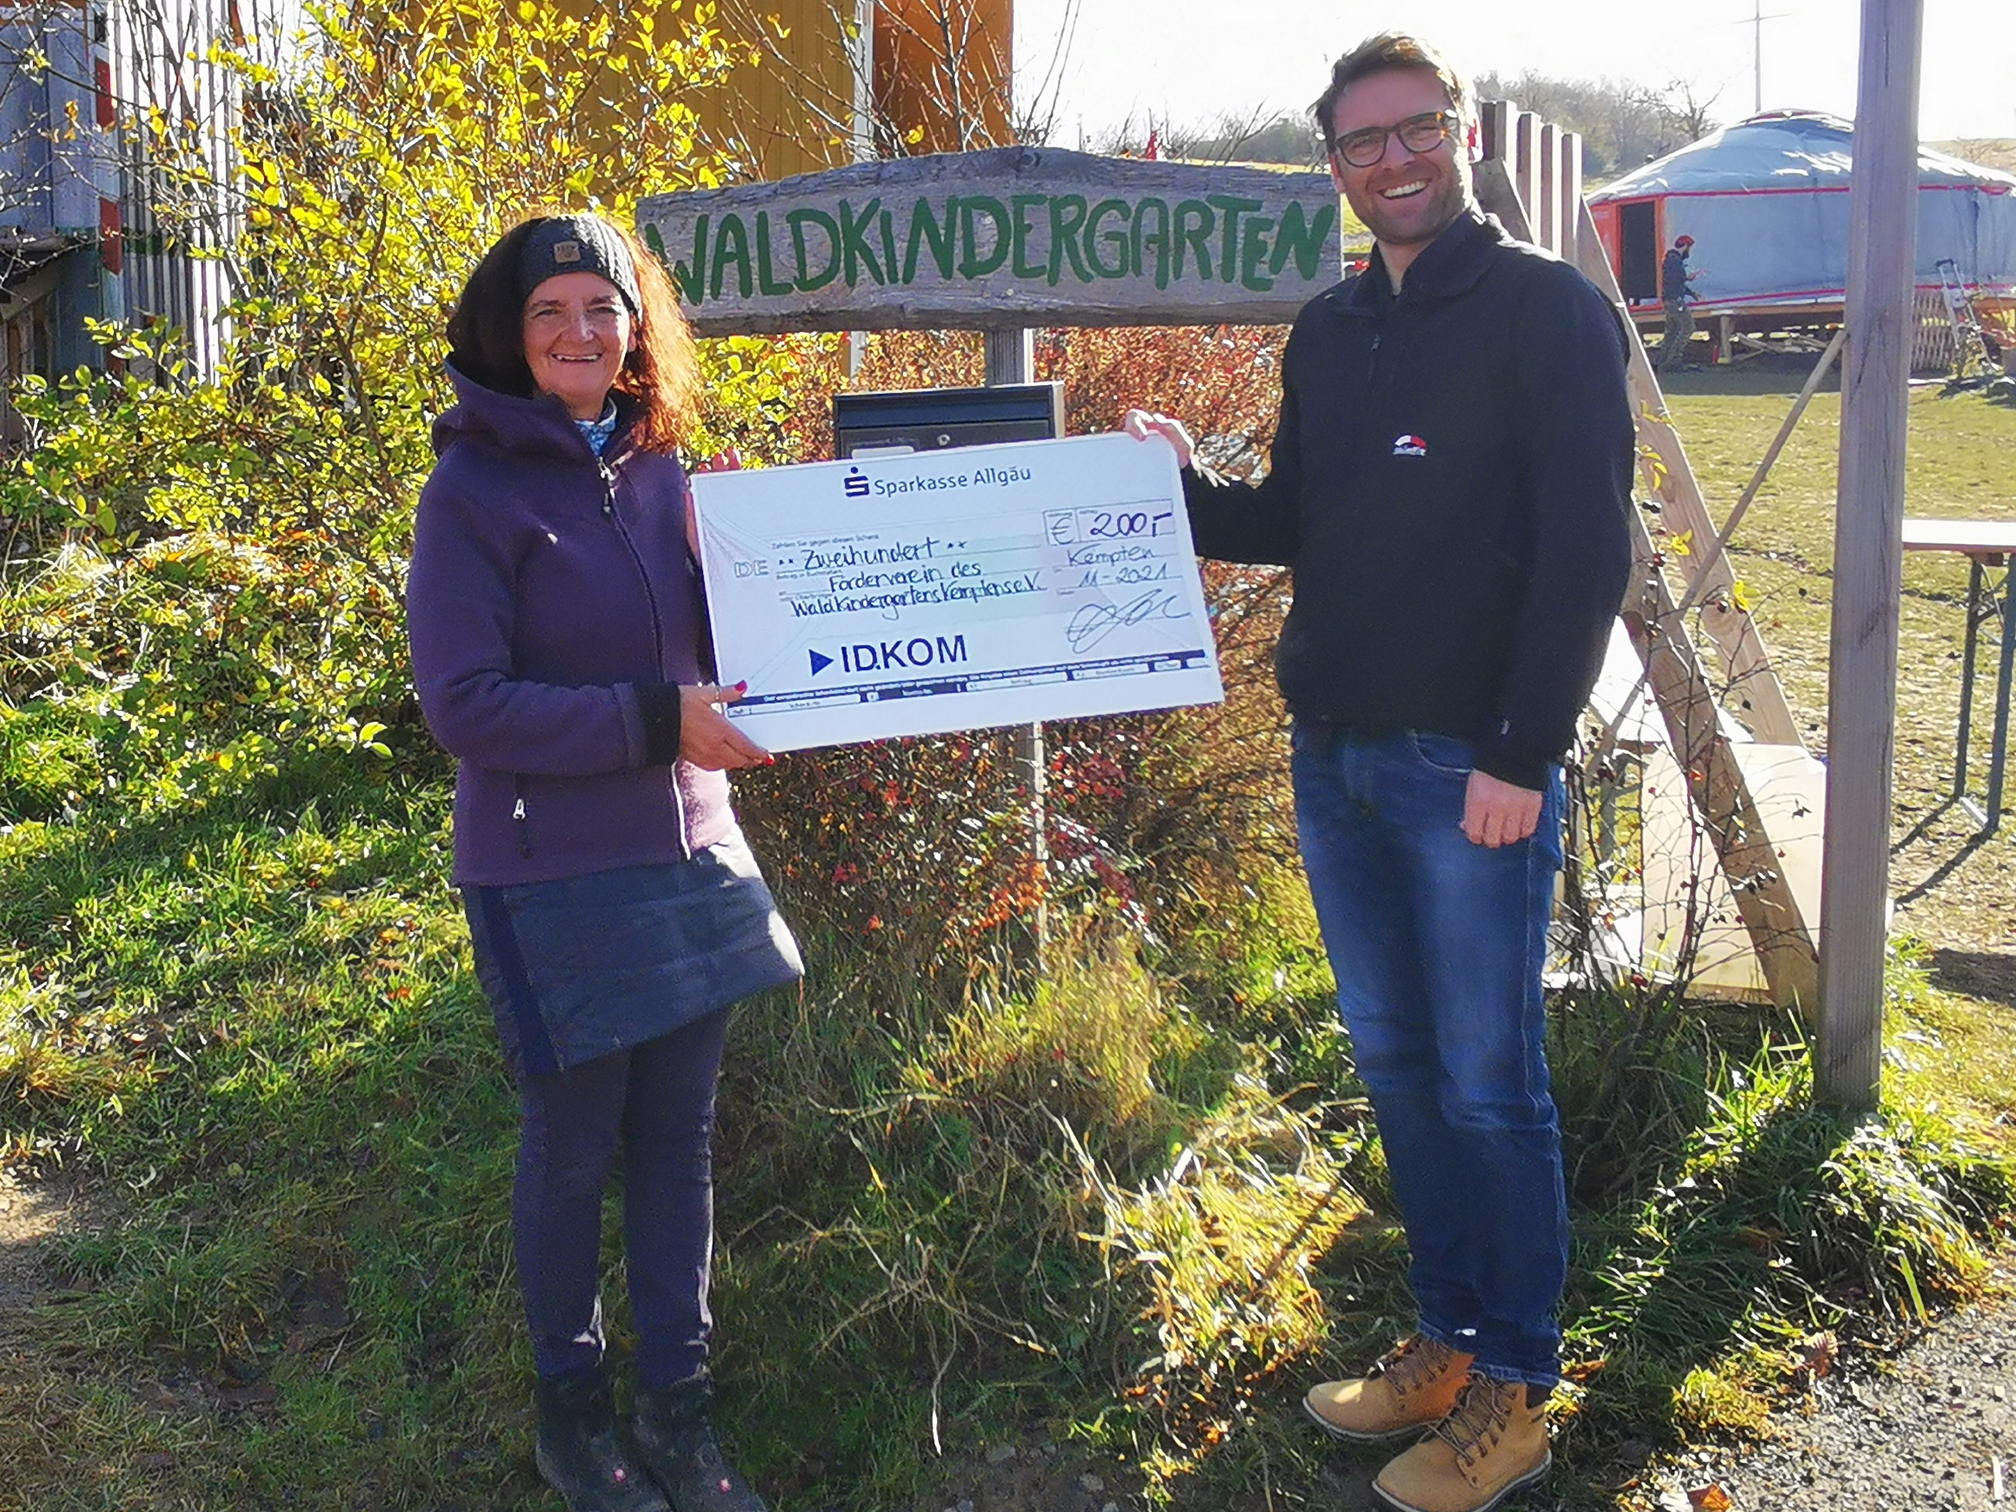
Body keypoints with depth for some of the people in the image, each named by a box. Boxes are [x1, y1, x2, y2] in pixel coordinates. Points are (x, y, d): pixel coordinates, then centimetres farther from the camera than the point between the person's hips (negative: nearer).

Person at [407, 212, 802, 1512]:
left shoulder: (662, 472, 7)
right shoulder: (474, 491, -9)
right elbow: (466, 704, -16)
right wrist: (655, 722, -23)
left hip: (688, 847, 5)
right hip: (552, 871, -5)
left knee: (679, 1132, 11)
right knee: (575, 1143, 8)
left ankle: (678, 1403, 27)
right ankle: (570, 1401, 30)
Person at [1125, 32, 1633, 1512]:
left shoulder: (1549, 309, -5)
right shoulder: (1329, 329, 14)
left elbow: (1585, 550, -12)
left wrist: (1522, 754, -17)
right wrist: (1189, 485, -1)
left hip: (1472, 767, -7)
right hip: (1333, 758, 7)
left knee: (1486, 1083, 1)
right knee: (1396, 1067, 13)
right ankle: (1450, 1344, 28)